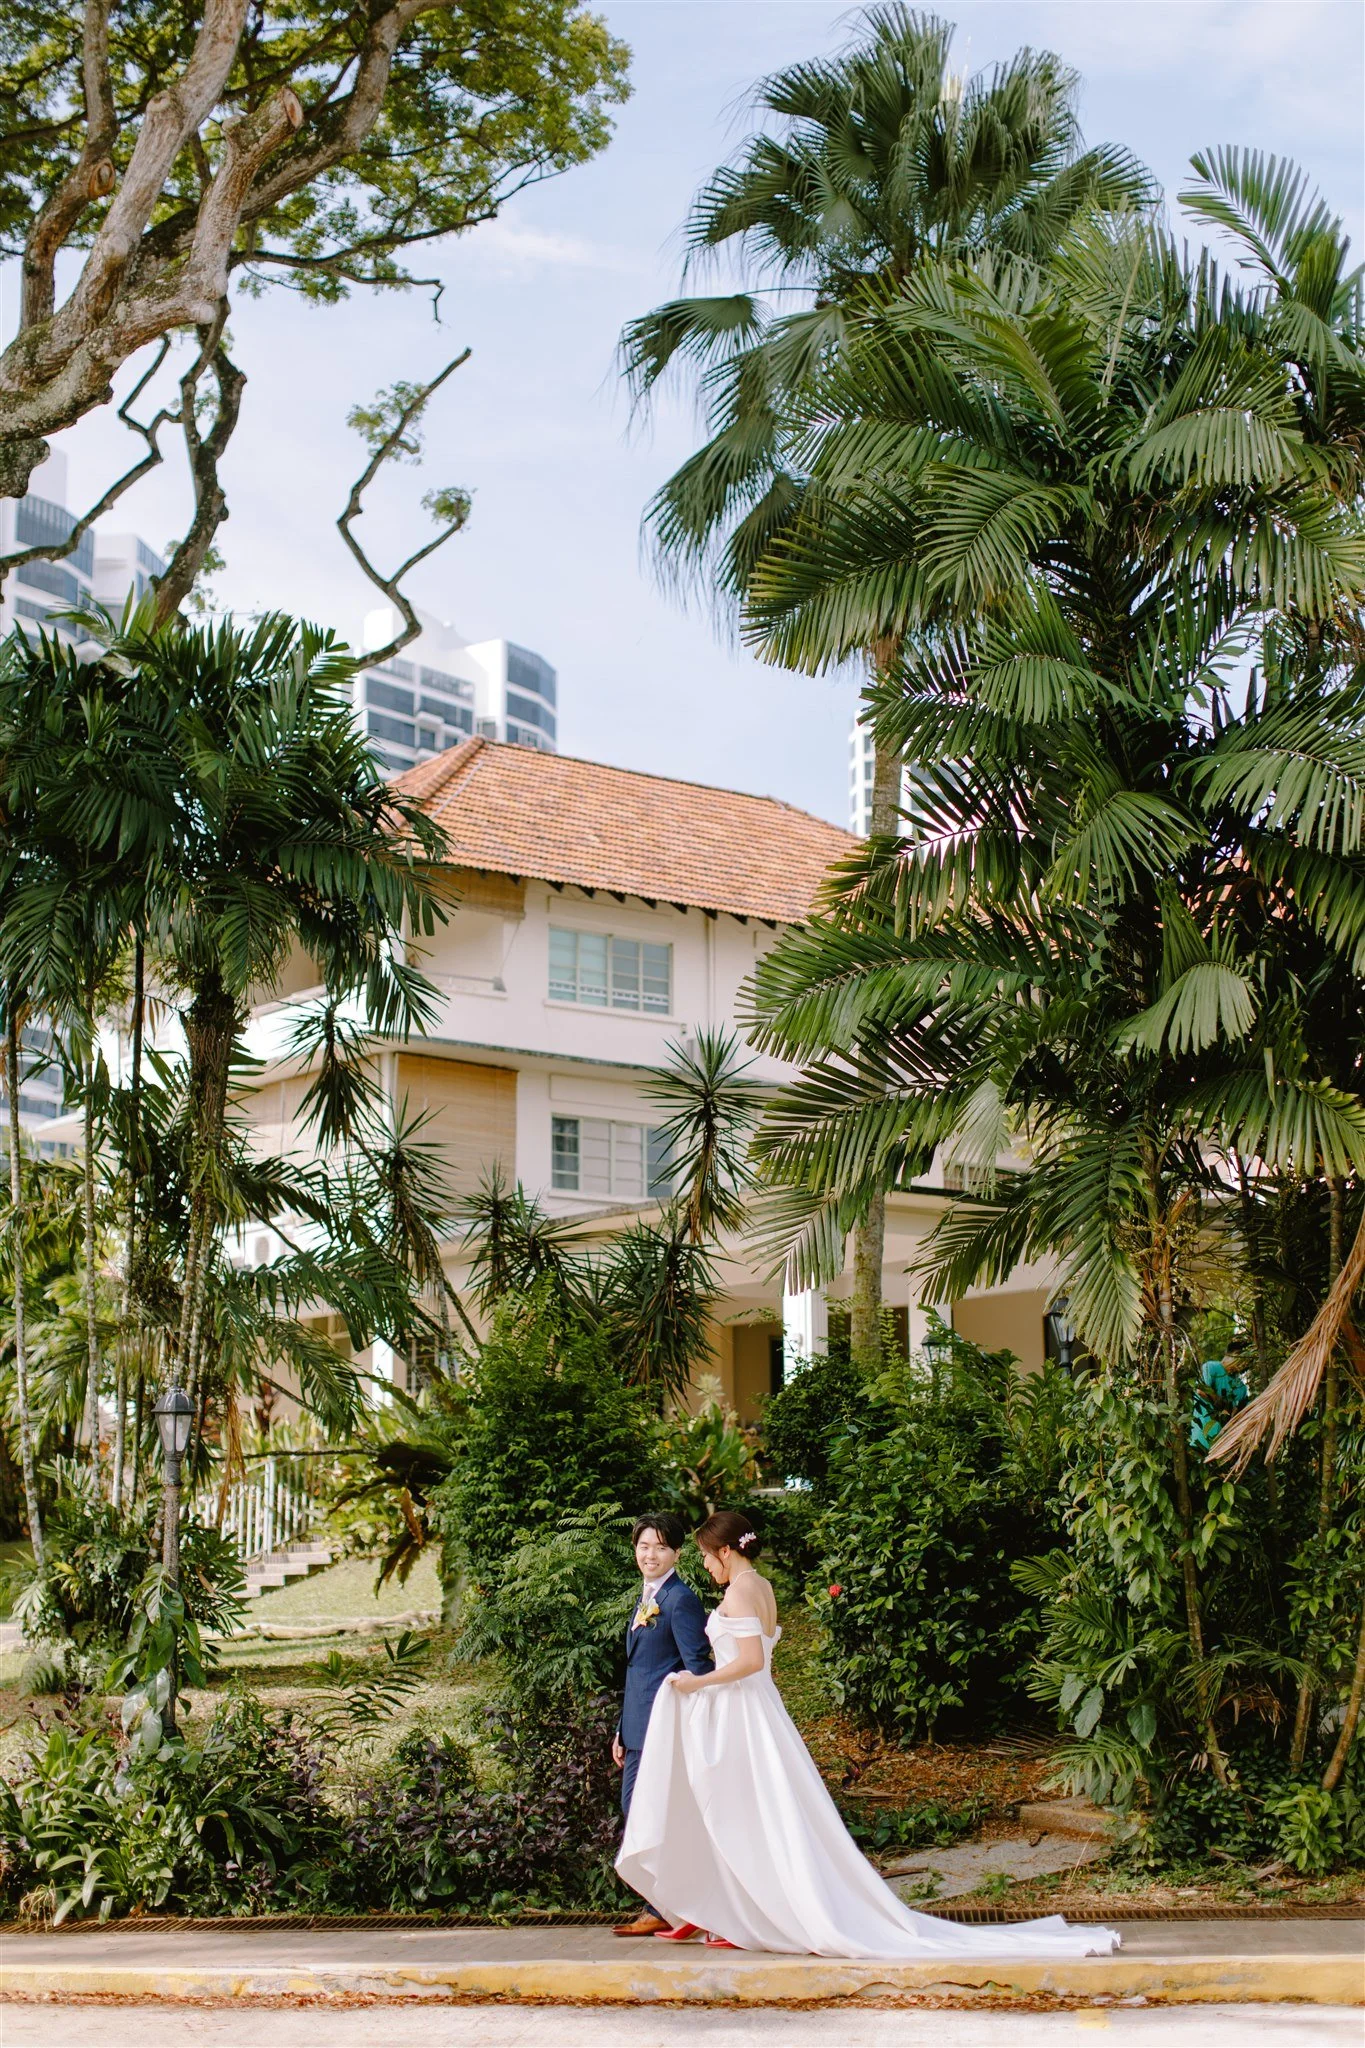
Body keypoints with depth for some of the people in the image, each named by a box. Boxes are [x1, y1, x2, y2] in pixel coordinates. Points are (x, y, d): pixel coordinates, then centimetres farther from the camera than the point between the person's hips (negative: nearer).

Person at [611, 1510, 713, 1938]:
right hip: (640, 1727, 10)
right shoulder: (644, 1601, 19)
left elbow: (698, 1667, -16)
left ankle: (664, 1912, 2)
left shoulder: (680, 1600, -11)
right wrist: (622, 1729, 22)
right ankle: (658, 1905, 19)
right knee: (633, 1808, 11)